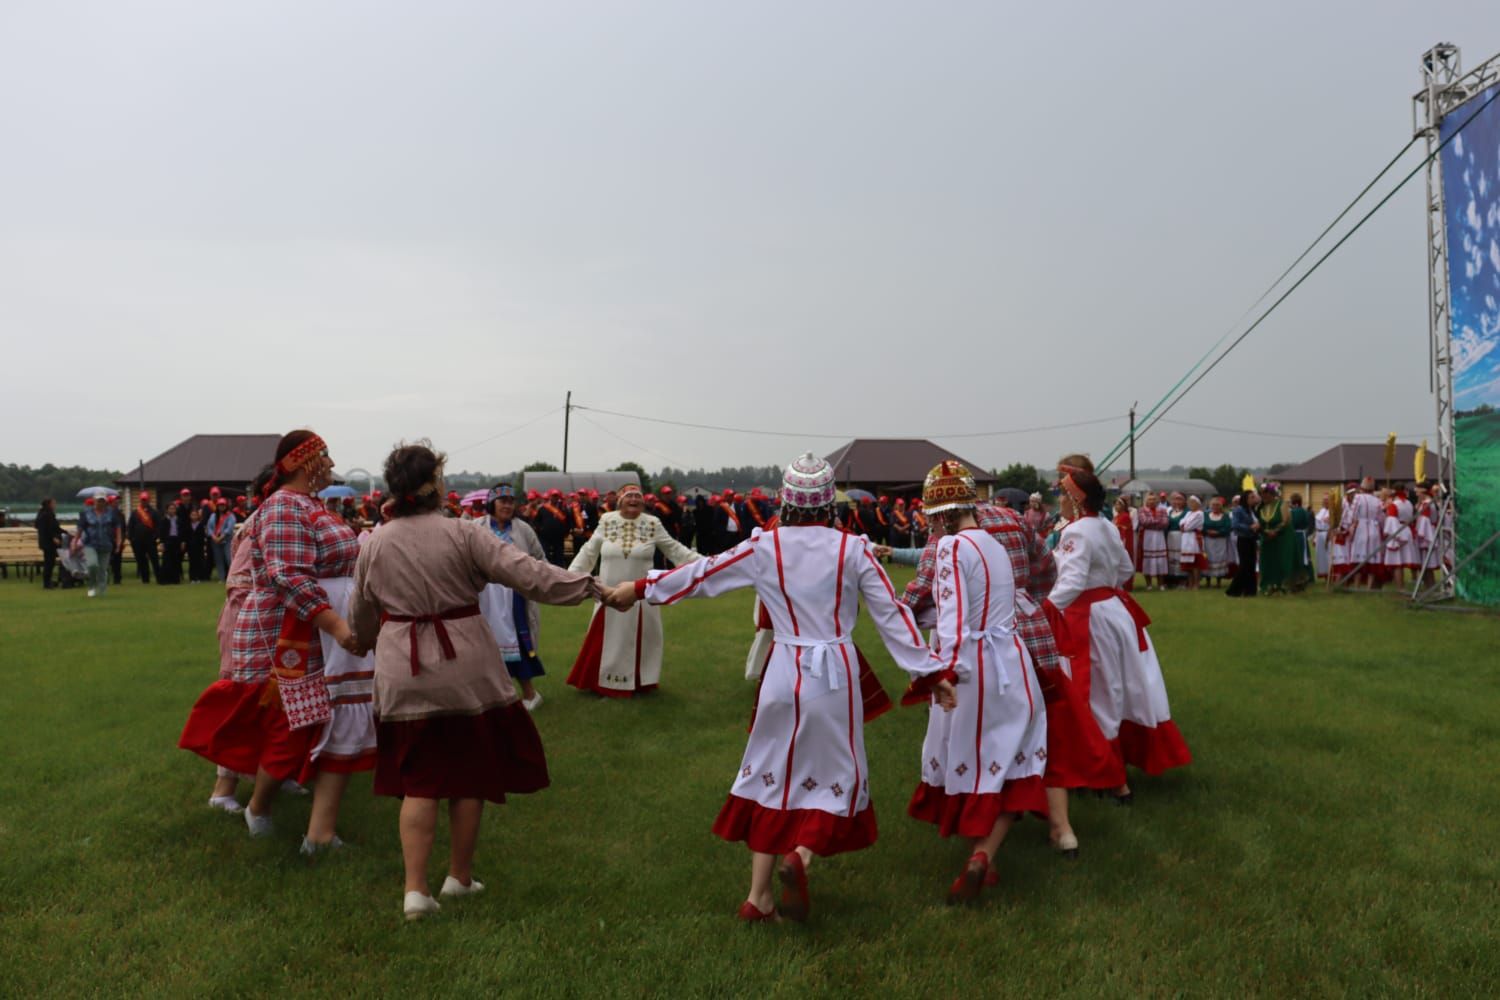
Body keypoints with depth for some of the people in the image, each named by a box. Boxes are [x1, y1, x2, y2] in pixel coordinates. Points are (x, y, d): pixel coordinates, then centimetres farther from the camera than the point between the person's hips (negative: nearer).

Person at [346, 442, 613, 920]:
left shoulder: (374, 544, 1)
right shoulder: (464, 533, -12)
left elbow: (360, 617, 15)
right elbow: (528, 574, -16)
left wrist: (362, 644, 37)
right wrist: (594, 587, -7)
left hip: (404, 674, 3)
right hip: (464, 669, -3)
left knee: (417, 782, 11)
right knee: (470, 777, 14)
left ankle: (415, 888, 7)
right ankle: (460, 877, 26)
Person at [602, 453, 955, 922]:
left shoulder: (764, 546, -3)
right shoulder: (854, 548, -5)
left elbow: (701, 574, 5)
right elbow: (892, 614, -3)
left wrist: (639, 587, 18)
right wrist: (931, 672, 3)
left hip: (783, 671, 2)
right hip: (836, 673, -1)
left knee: (774, 775, 14)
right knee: (835, 776, 12)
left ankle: (758, 895, 16)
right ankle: (801, 855, -14)